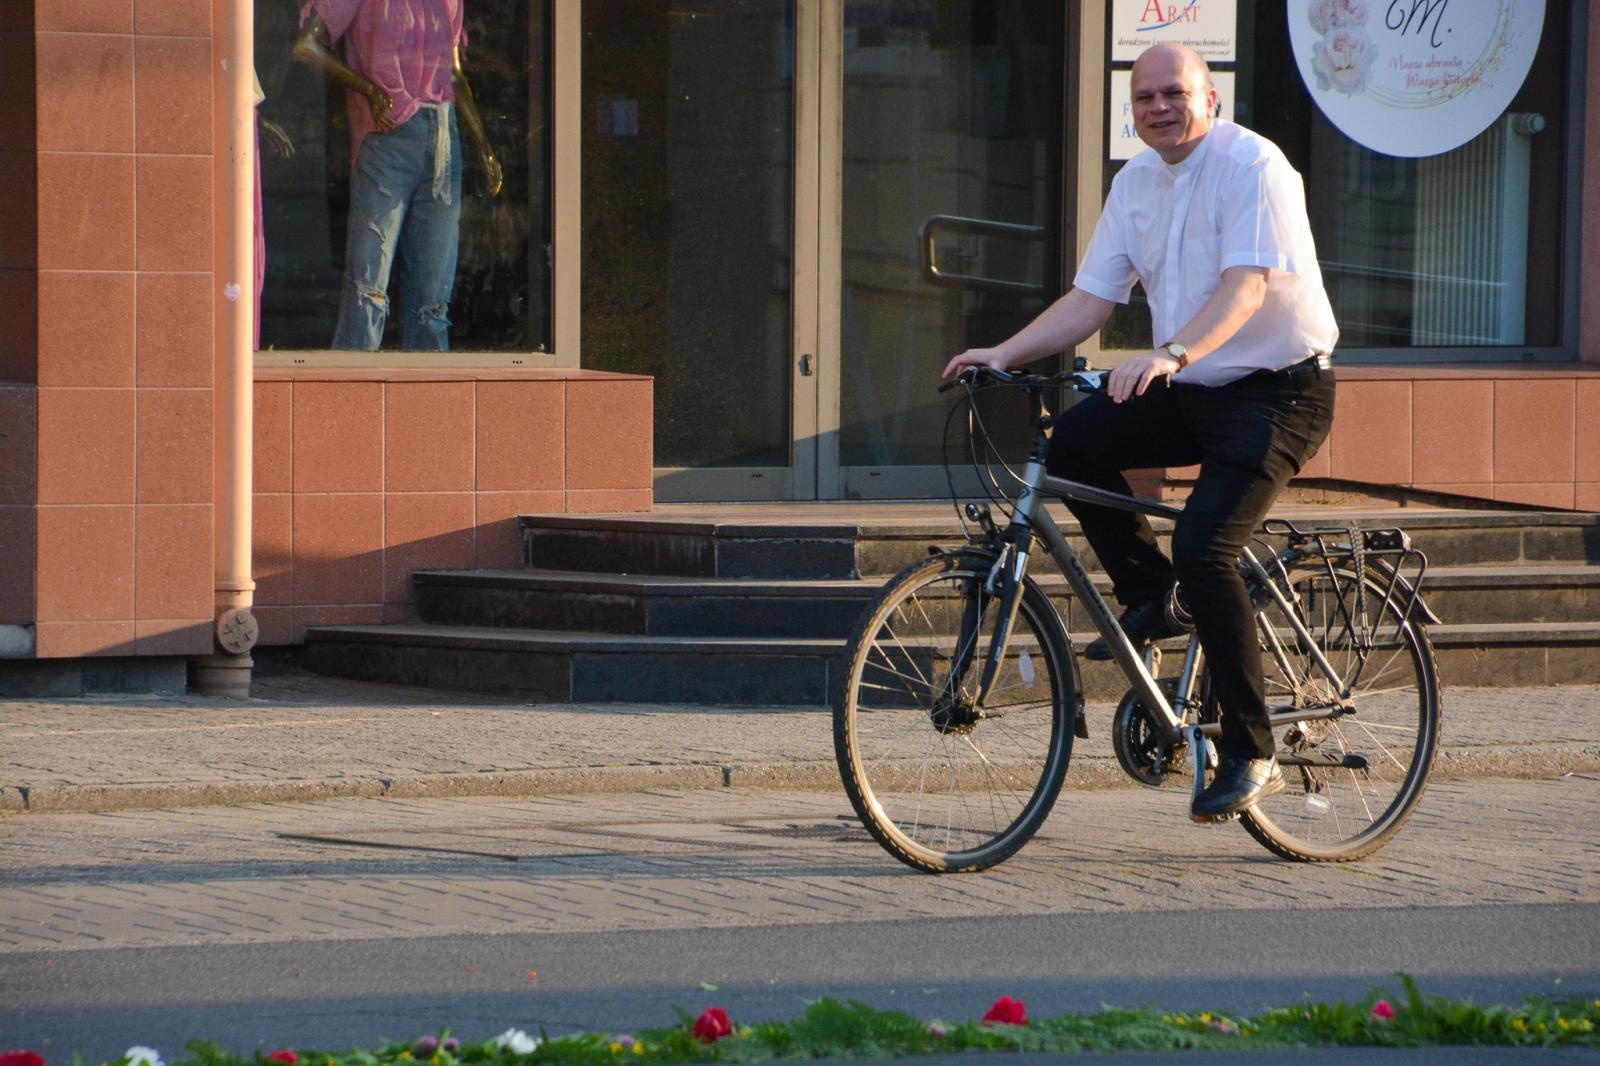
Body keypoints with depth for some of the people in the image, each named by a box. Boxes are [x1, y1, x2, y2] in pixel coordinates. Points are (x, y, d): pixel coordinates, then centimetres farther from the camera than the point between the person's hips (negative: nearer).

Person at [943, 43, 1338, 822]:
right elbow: (1090, 298, 7)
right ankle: (1151, 598, 4)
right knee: (1073, 440, -17)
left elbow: (1244, 286, -27)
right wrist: (1004, 353, -7)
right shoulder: (1137, 183, 8)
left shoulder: (1251, 165, -14)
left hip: (1276, 392, -7)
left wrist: (1169, 355, -43)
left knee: (1202, 548, -22)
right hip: (1188, 391, 7)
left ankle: (1251, 754, -11)